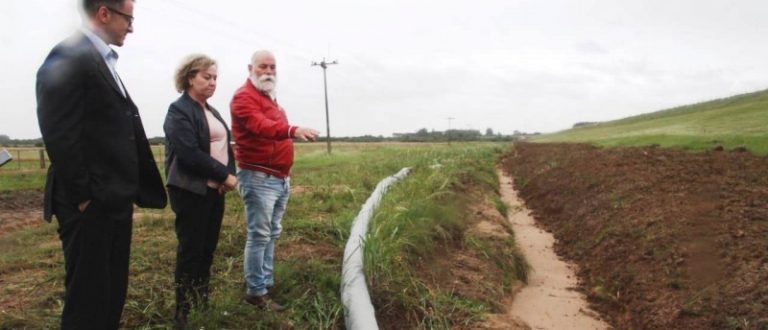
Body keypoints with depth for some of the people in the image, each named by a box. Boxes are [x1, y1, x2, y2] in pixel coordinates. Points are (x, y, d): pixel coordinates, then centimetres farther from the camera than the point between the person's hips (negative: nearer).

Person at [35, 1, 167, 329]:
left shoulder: (103, 62, 16)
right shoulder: (68, 57, -13)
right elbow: (60, 136, -19)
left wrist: (126, 192, 13)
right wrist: (83, 197, -17)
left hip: (115, 200, 9)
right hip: (90, 205, -9)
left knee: (112, 292, 17)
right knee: (88, 295, 2)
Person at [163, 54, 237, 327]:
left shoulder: (211, 112, 16)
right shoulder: (179, 111, -9)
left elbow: (225, 146, 14)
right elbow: (190, 154, -19)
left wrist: (229, 174, -4)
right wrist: (225, 175, -16)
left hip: (215, 190, 7)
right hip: (192, 191, -7)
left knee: (208, 250, 11)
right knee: (191, 251, 0)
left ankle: (203, 305, 22)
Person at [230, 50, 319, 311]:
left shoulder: (270, 98, 19)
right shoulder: (244, 97, -12)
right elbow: (260, 126, -31)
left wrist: (285, 174, 17)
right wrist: (293, 130, -49)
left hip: (280, 178, 10)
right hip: (259, 178, -9)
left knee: (272, 234, 14)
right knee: (259, 235, -5)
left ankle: (266, 281, 24)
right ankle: (256, 291, 3)